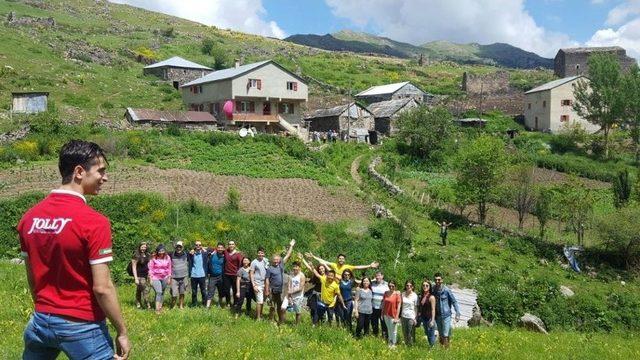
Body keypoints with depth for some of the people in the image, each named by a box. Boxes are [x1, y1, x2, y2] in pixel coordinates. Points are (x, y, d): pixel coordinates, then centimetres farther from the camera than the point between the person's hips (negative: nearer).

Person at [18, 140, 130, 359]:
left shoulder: (29, 217, 1)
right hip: (82, 326, -6)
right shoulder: (94, 222, -19)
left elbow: (31, 277, 9)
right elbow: (102, 288, -20)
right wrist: (122, 333, -11)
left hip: (40, 322, 6)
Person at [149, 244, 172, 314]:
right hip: (155, 278, -3)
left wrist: (169, 278, 9)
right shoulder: (153, 258, -8)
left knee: (162, 293, 9)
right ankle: (157, 309, -15)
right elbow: (151, 269, -3)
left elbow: (169, 268, 9)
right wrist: (151, 279, -5)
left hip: (164, 278, 4)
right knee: (158, 292, -15)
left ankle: (160, 307, 21)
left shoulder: (167, 258, 1)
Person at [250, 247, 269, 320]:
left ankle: (260, 314, 27)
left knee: (263, 301, 11)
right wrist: (254, 285, -12)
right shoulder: (254, 262, -8)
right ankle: (258, 317, 3)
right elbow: (251, 274, -7)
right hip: (258, 285, -5)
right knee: (259, 301, -7)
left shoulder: (266, 261, 6)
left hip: (265, 284, 5)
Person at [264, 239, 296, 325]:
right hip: (273, 290, -5)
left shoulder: (281, 265, 6)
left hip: (281, 290, 5)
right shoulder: (270, 268, -7)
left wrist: (291, 246, 8)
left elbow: (287, 255, 10)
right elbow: (267, 280, -8)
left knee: (280, 306, 14)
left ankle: (280, 320, 23)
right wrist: (267, 290, -12)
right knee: (272, 306, 3)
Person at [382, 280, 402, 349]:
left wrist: (397, 317, -15)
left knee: (393, 331, 6)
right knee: (389, 330, 19)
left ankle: (393, 344, 21)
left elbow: (399, 306, -13)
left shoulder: (397, 294, -13)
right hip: (386, 315, 5)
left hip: (393, 315, -5)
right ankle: (389, 343, 34)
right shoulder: (386, 293, 1)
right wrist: (382, 313, 10)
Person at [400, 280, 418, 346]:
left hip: (411, 317, -3)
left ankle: (411, 345, 15)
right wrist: (400, 315, 8)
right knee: (404, 333, 11)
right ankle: (406, 345, 25)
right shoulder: (403, 294, 2)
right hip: (403, 316, 3)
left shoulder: (415, 295, -6)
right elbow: (401, 304, 10)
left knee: (410, 334, 0)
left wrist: (416, 318, -4)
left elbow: (416, 308, -2)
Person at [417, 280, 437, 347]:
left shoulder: (431, 297, -13)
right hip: (424, 318, 7)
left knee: (431, 335, -2)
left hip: (429, 319, -7)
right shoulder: (421, 296, 7)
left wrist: (432, 320, -17)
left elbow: (433, 309, -14)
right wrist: (418, 316, 11)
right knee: (427, 334, 14)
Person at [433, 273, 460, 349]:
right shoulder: (433, 290, -1)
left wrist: (457, 313, -13)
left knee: (446, 335, -8)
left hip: (446, 315, -4)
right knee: (440, 335, 14)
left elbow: (454, 301, -6)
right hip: (437, 316, 4)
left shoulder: (446, 290, -11)